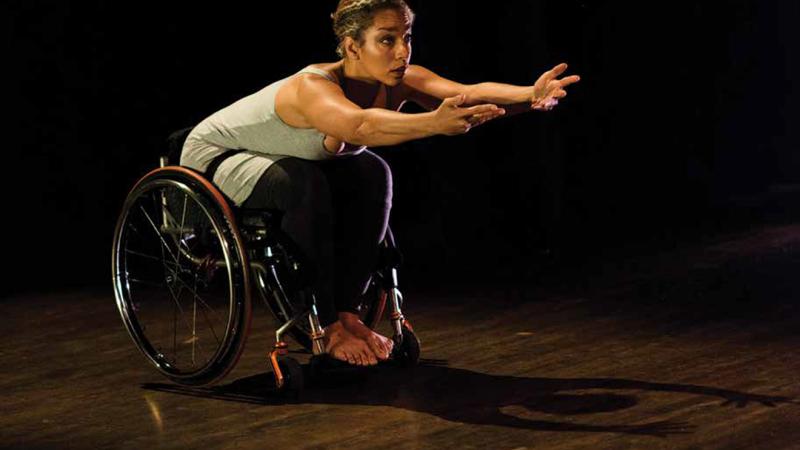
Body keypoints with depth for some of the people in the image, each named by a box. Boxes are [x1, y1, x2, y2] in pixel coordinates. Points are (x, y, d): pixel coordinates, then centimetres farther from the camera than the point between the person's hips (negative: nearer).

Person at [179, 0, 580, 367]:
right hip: (213, 158, -7)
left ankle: (345, 311, -7)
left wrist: (530, 95, -54)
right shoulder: (314, 87, -38)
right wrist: (433, 122, -76)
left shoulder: (398, 82, -18)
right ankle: (323, 327, -21)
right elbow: (360, 125, -61)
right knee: (305, 184, -33)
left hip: (282, 164, 7)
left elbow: (469, 92, -36)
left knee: (371, 174, -15)